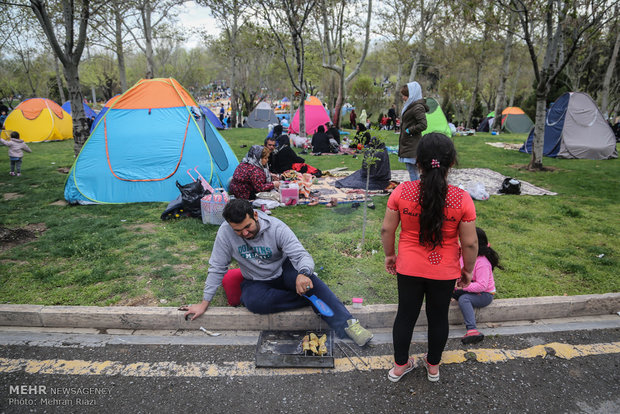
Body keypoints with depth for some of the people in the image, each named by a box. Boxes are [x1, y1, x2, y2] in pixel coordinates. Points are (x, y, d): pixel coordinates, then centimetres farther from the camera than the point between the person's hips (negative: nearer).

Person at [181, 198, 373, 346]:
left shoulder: (276, 227, -22)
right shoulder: (226, 232, -19)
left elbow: (302, 255, -26)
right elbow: (217, 268, -8)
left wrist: (303, 274, -49)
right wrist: (204, 303, -7)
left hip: (284, 272, -1)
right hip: (256, 282, 2)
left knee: (306, 278, -35)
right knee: (254, 302, -34)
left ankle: (347, 324, -32)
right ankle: (311, 299, -20)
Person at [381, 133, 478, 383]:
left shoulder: (402, 192, -16)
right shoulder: (462, 199, -18)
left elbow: (387, 229, -8)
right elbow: (470, 243, -11)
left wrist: (389, 255, 9)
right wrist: (468, 269, 6)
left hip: (409, 268, 0)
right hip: (445, 272, 0)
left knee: (405, 315, 17)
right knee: (438, 317, 20)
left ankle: (400, 365, 36)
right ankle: (433, 366, 42)